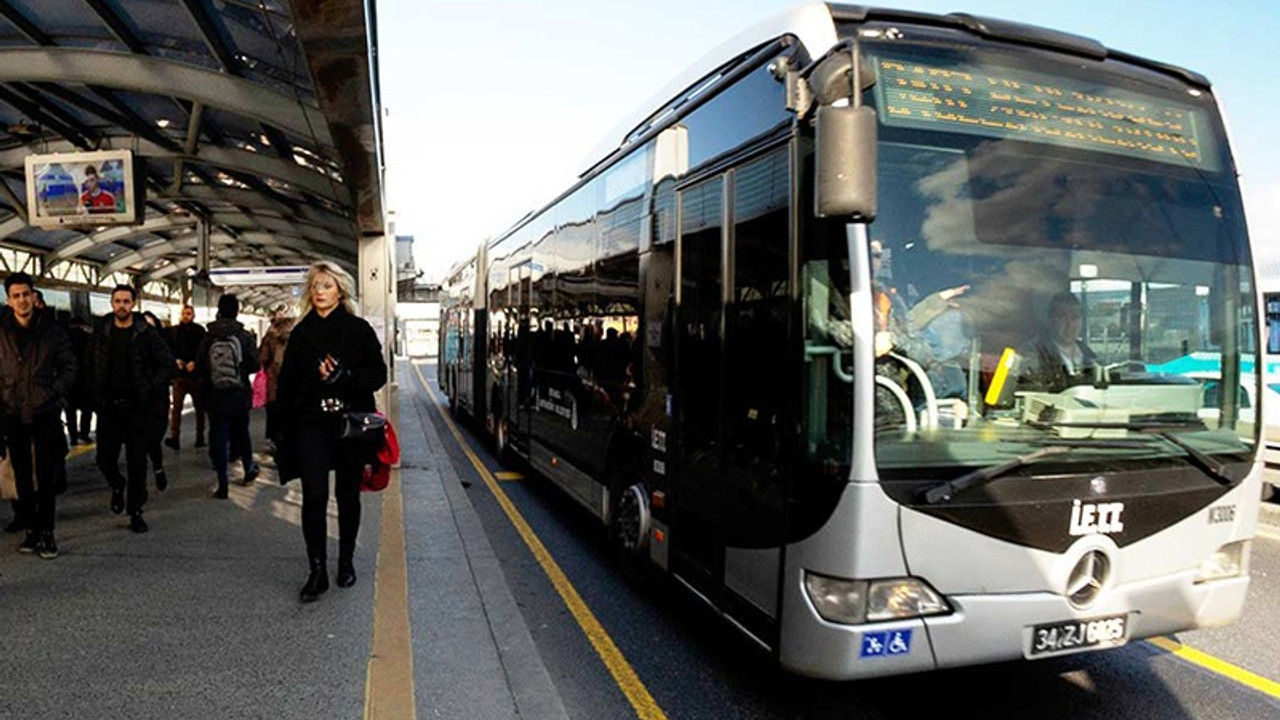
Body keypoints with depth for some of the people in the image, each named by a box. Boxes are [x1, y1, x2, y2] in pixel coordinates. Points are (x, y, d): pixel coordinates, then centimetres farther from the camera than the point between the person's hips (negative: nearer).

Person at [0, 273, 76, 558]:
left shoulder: (52, 328, -2)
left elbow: (69, 367, 3)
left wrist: (51, 394, -8)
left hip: (46, 413, -2)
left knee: (46, 476, 0)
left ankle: (46, 531, 7)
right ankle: (32, 529, 19)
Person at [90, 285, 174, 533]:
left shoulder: (146, 332, -4)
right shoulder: (101, 331, 4)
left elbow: (167, 362, 0)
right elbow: (90, 363, 12)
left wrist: (154, 389, -8)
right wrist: (95, 393, 4)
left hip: (138, 406, -2)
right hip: (108, 406, 2)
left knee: (137, 461, 2)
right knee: (105, 459, 3)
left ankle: (135, 511, 14)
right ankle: (117, 486, 36)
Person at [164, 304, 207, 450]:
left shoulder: (199, 330, 1)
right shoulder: (174, 330, 8)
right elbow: (169, 349, 6)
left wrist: (194, 362, -18)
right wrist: (176, 360, -10)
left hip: (196, 373, -1)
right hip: (179, 373, 1)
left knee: (199, 407, 7)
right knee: (176, 406, -6)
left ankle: (200, 437, 15)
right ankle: (174, 437, -9)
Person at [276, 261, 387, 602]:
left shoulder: (359, 330, 1)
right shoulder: (301, 333, 8)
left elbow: (378, 375, -2)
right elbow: (286, 382, 8)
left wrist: (344, 376, -20)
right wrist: (285, 429, 1)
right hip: (311, 424, 1)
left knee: (348, 496, 9)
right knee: (314, 496, -8)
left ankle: (346, 562, 26)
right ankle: (317, 572, 1)